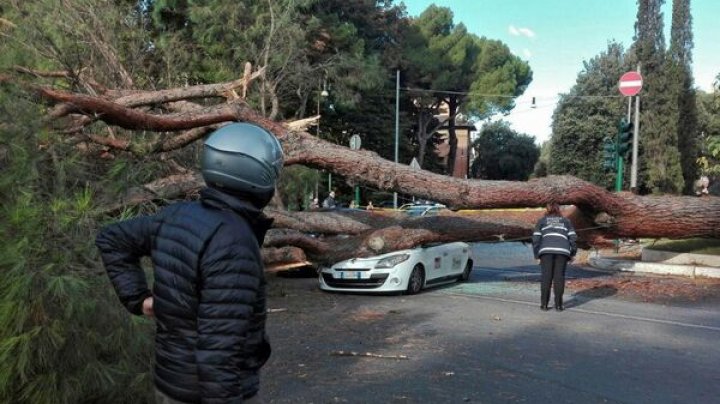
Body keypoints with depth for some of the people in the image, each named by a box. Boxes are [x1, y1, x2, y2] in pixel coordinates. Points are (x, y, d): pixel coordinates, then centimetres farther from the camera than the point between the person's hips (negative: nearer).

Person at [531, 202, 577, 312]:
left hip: (546, 250, -1)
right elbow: (572, 237, 11)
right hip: (562, 250, 1)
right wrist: (572, 253, 17)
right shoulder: (566, 221, 23)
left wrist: (537, 255, 14)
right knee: (559, 277, 1)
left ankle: (544, 304, -3)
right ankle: (558, 304, -1)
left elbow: (536, 238, 9)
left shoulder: (541, 221, 20)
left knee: (546, 277, 0)